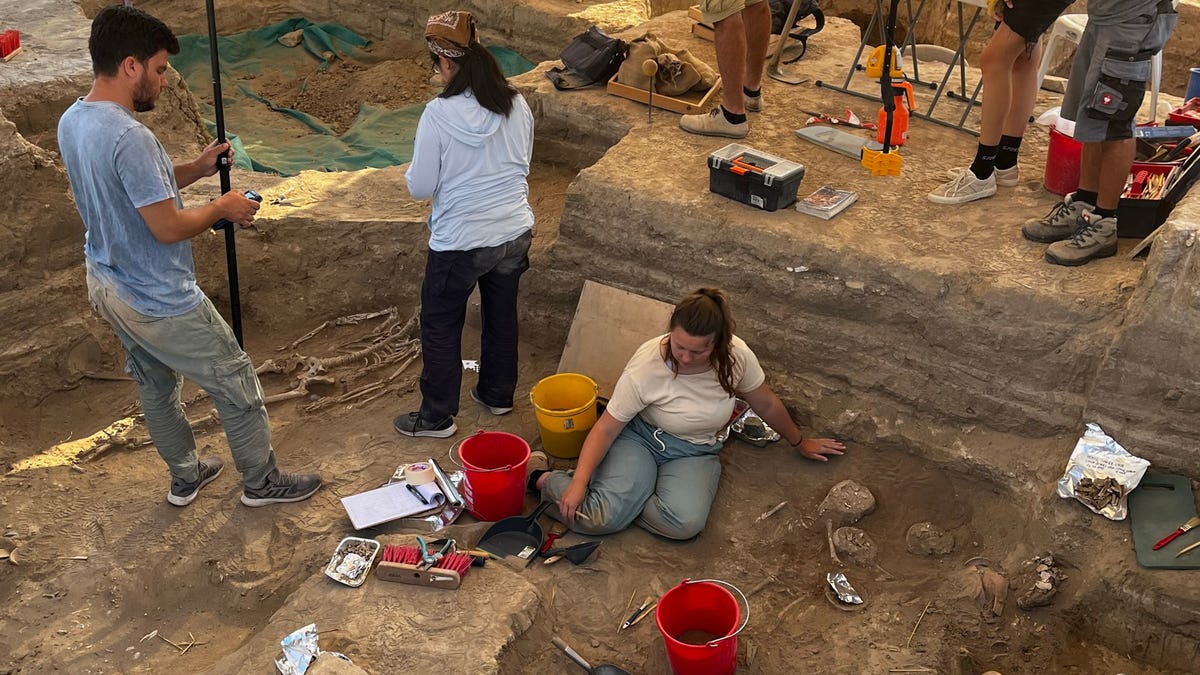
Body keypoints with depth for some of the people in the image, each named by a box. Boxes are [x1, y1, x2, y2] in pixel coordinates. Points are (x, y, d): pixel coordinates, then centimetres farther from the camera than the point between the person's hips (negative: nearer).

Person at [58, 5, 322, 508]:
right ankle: (262, 482, 24)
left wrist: (195, 170, 6)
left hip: (107, 287, 10)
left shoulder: (71, 121, 1)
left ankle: (184, 477, 42)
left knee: (156, 386, 25)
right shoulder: (129, 137, -30)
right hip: (159, 302, -10)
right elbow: (168, 227, -27)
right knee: (236, 385, 8)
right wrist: (221, 208, -10)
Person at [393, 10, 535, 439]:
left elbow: (419, 187, -12)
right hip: (515, 233, 6)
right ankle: (498, 395, 40)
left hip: (461, 242, -5)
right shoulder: (517, 106, -3)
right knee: (502, 315, 22)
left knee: (441, 326, 12)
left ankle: (437, 417, 22)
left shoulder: (440, 113, -19)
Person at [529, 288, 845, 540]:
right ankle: (545, 480, 3)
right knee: (603, 517, -26)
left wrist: (800, 442, 16)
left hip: (694, 452, 2)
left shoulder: (737, 356, -20)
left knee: (684, 523, -30)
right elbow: (606, 429, -17)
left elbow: (766, 404, 0)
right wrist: (579, 483, -27)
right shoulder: (646, 367, -25)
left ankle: (623, 496, -3)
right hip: (640, 438, -2)